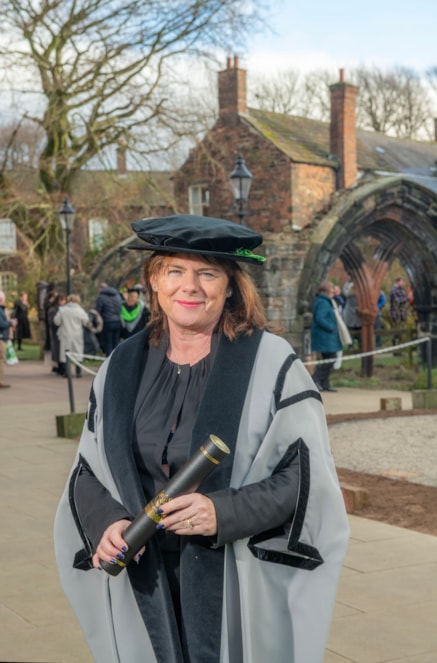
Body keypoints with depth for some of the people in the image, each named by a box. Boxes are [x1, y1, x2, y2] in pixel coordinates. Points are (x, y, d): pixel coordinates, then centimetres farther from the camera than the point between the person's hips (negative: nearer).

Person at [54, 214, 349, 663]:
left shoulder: (272, 365, -7)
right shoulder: (121, 369, 4)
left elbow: (308, 472, -10)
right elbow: (88, 473, 8)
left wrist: (223, 514, -23)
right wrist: (106, 522, -12)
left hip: (243, 589, -3)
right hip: (145, 589, 3)